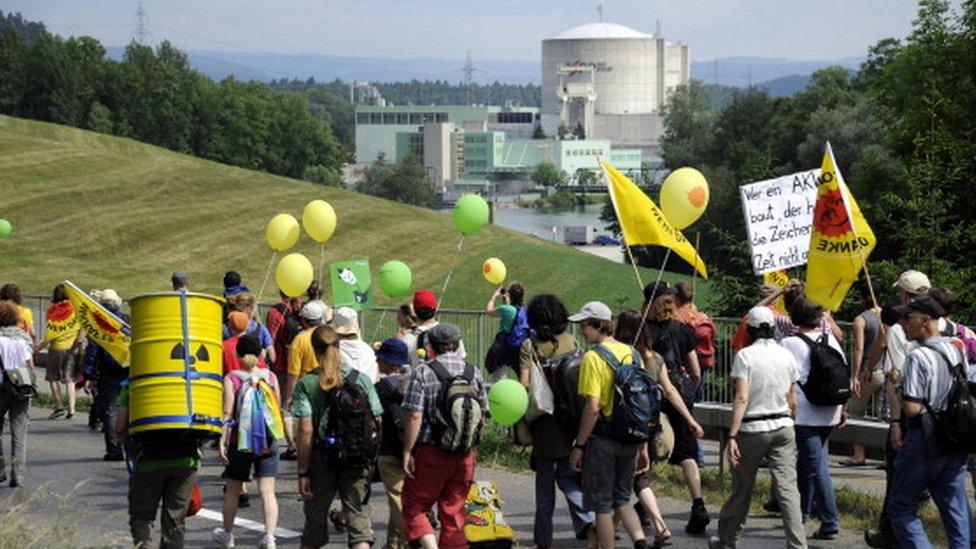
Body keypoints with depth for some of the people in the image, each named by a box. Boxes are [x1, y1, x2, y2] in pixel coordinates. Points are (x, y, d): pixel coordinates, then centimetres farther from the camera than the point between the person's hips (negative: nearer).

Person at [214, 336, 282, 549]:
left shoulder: (232, 379, -7)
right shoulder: (270, 377, 1)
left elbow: (227, 413, -12)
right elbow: (278, 409, 8)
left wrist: (222, 441, -11)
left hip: (240, 442, -2)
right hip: (267, 442, 2)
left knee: (232, 491, 15)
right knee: (267, 491, 0)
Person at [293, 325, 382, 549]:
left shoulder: (306, 384, -5)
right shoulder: (361, 380, 0)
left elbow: (305, 431, -10)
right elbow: (376, 424, 0)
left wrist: (303, 472, -7)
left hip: (321, 461, 0)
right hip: (357, 463, 0)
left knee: (315, 522, 15)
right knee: (359, 523, -3)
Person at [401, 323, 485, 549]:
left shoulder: (423, 372, -8)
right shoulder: (474, 373, 7)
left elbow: (414, 416, -13)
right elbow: (482, 414, 10)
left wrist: (407, 451, -8)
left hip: (431, 453, -4)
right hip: (465, 455, 5)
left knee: (414, 508, 5)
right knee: (454, 513, 11)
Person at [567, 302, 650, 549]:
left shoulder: (593, 358, -14)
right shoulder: (632, 353, 7)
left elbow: (592, 408, -20)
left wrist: (579, 446, -12)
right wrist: (643, 447, 16)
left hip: (603, 438, -7)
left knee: (601, 503, 5)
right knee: (621, 498, 20)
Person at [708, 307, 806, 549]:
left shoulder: (745, 356, -8)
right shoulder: (787, 356, 5)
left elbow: (742, 398, -16)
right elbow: (792, 401, 9)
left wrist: (732, 436, -18)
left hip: (752, 429, -3)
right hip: (783, 427, 3)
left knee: (742, 488, 11)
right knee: (788, 488, -2)